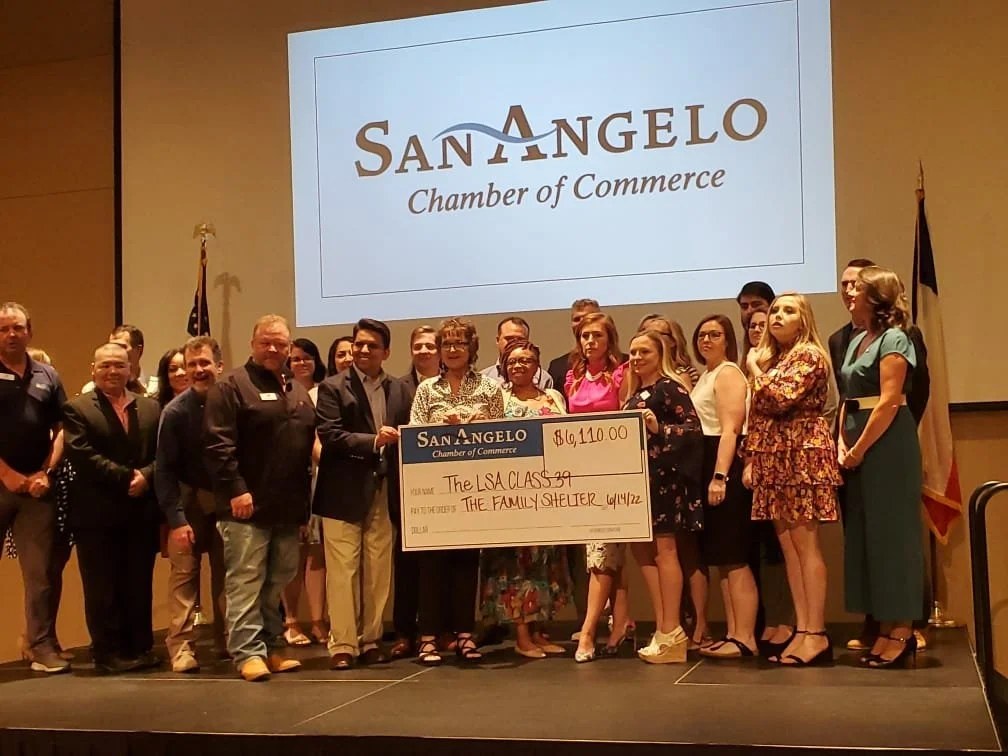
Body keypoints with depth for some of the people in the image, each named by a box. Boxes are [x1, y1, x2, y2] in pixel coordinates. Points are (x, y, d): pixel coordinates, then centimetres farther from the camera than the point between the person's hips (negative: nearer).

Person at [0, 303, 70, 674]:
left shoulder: (47, 377, 11)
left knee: (41, 571, 2)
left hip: (37, 486, 3)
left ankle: (41, 645, 9)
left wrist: (46, 473, -3)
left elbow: (61, 430, 10)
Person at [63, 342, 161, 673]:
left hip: (142, 512, 3)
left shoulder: (151, 407, 13)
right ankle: (109, 653, 12)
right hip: (98, 514, -3)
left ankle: (140, 648, 18)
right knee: (103, 589, 3)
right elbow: (83, 456, -12)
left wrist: (146, 476, -15)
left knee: (139, 586, 8)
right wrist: (126, 477, -15)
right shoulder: (77, 409, 0)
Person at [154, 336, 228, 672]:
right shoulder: (176, 411, -11)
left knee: (226, 573, 9)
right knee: (184, 573, -4)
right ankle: (181, 646, 2)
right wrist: (176, 519, -16)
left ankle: (227, 642, 19)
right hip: (189, 500, -2)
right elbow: (164, 469, -10)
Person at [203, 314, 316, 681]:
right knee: (245, 582, -4)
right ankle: (248, 652, 0)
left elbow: (309, 441, 22)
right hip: (247, 504, -7)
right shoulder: (231, 385, -4)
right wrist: (235, 489, -19)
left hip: (288, 506, 7)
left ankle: (270, 648, 21)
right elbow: (218, 444, -13)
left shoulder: (299, 392, 18)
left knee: (278, 582, 12)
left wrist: (305, 493, 14)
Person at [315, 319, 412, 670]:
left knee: (378, 572, 7)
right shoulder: (333, 388, 0)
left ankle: (371, 641, 17)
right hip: (344, 493, -4)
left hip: (384, 492, 4)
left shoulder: (399, 391, 13)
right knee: (343, 572, -2)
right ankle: (342, 645, 5)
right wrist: (374, 441, -20)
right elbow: (330, 436, -10)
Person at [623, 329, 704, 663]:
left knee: (664, 548, -7)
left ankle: (671, 632, -2)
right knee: (643, 549, 7)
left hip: (664, 476, -9)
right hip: (639, 478, 9)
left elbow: (695, 428, -16)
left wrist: (659, 429, -28)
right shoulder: (635, 393, 17)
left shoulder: (670, 387, -7)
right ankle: (663, 629, 12)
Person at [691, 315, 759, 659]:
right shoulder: (705, 376, 21)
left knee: (734, 557, -9)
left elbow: (730, 429, -17)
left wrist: (720, 476, -25)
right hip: (707, 465, 10)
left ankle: (745, 638, -8)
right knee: (721, 558, 10)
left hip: (726, 466, -10)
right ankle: (733, 633, 14)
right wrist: (710, 475, 16)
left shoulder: (728, 373, -7)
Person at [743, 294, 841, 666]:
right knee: (787, 546, 6)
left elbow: (780, 399, -20)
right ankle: (802, 629, 9)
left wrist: (755, 368, -6)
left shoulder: (809, 354, -7)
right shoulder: (770, 358, 17)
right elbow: (757, 417, 16)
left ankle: (817, 634, -6)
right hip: (774, 458, 8)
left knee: (805, 544, -8)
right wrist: (750, 461, 9)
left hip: (803, 455, -8)